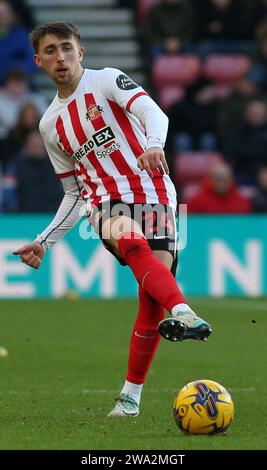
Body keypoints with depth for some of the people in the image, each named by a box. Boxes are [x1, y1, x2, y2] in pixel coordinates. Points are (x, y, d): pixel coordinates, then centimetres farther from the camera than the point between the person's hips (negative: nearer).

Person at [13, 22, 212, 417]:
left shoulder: (106, 81, 4)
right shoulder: (51, 124, 19)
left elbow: (151, 111, -15)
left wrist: (154, 143, -38)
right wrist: (44, 242, 18)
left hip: (154, 196, -2)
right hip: (107, 204, 2)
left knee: (153, 296, -16)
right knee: (133, 242, -35)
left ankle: (131, 395, -4)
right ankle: (181, 312, -61)